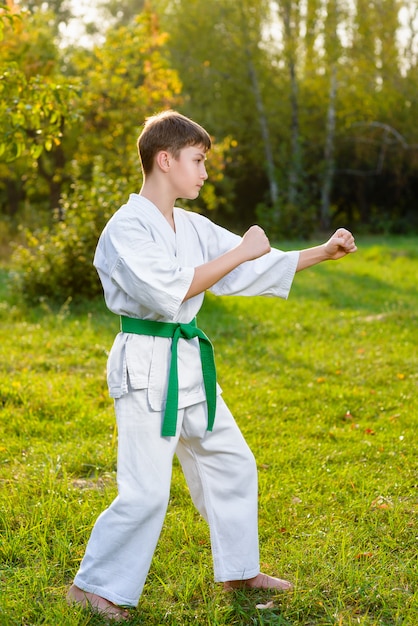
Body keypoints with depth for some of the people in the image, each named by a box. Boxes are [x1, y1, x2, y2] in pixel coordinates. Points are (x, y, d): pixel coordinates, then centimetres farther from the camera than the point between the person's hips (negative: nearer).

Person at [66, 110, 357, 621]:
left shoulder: (192, 227, 9)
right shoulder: (127, 227, -15)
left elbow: (259, 267, 15)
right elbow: (168, 291, -26)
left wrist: (324, 253, 9)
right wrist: (240, 253, -20)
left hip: (189, 362, 9)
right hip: (146, 365, -9)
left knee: (231, 464, 16)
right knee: (146, 492, -9)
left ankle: (238, 571, 33)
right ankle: (92, 586, 10)